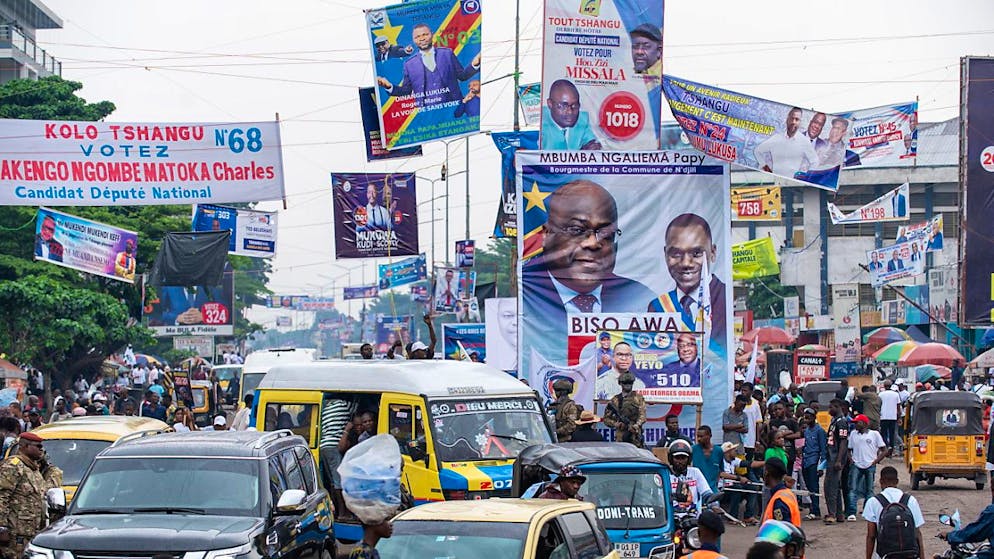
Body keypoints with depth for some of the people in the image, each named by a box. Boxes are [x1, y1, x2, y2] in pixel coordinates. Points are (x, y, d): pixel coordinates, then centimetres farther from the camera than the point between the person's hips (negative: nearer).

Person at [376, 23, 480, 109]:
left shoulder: (447, 53, 7)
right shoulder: (409, 64, 8)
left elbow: (462, 76, 9)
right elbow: (406, 90, 11)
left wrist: (474, 65, -9)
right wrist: (389, 86, -6)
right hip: (427, 112, 0)